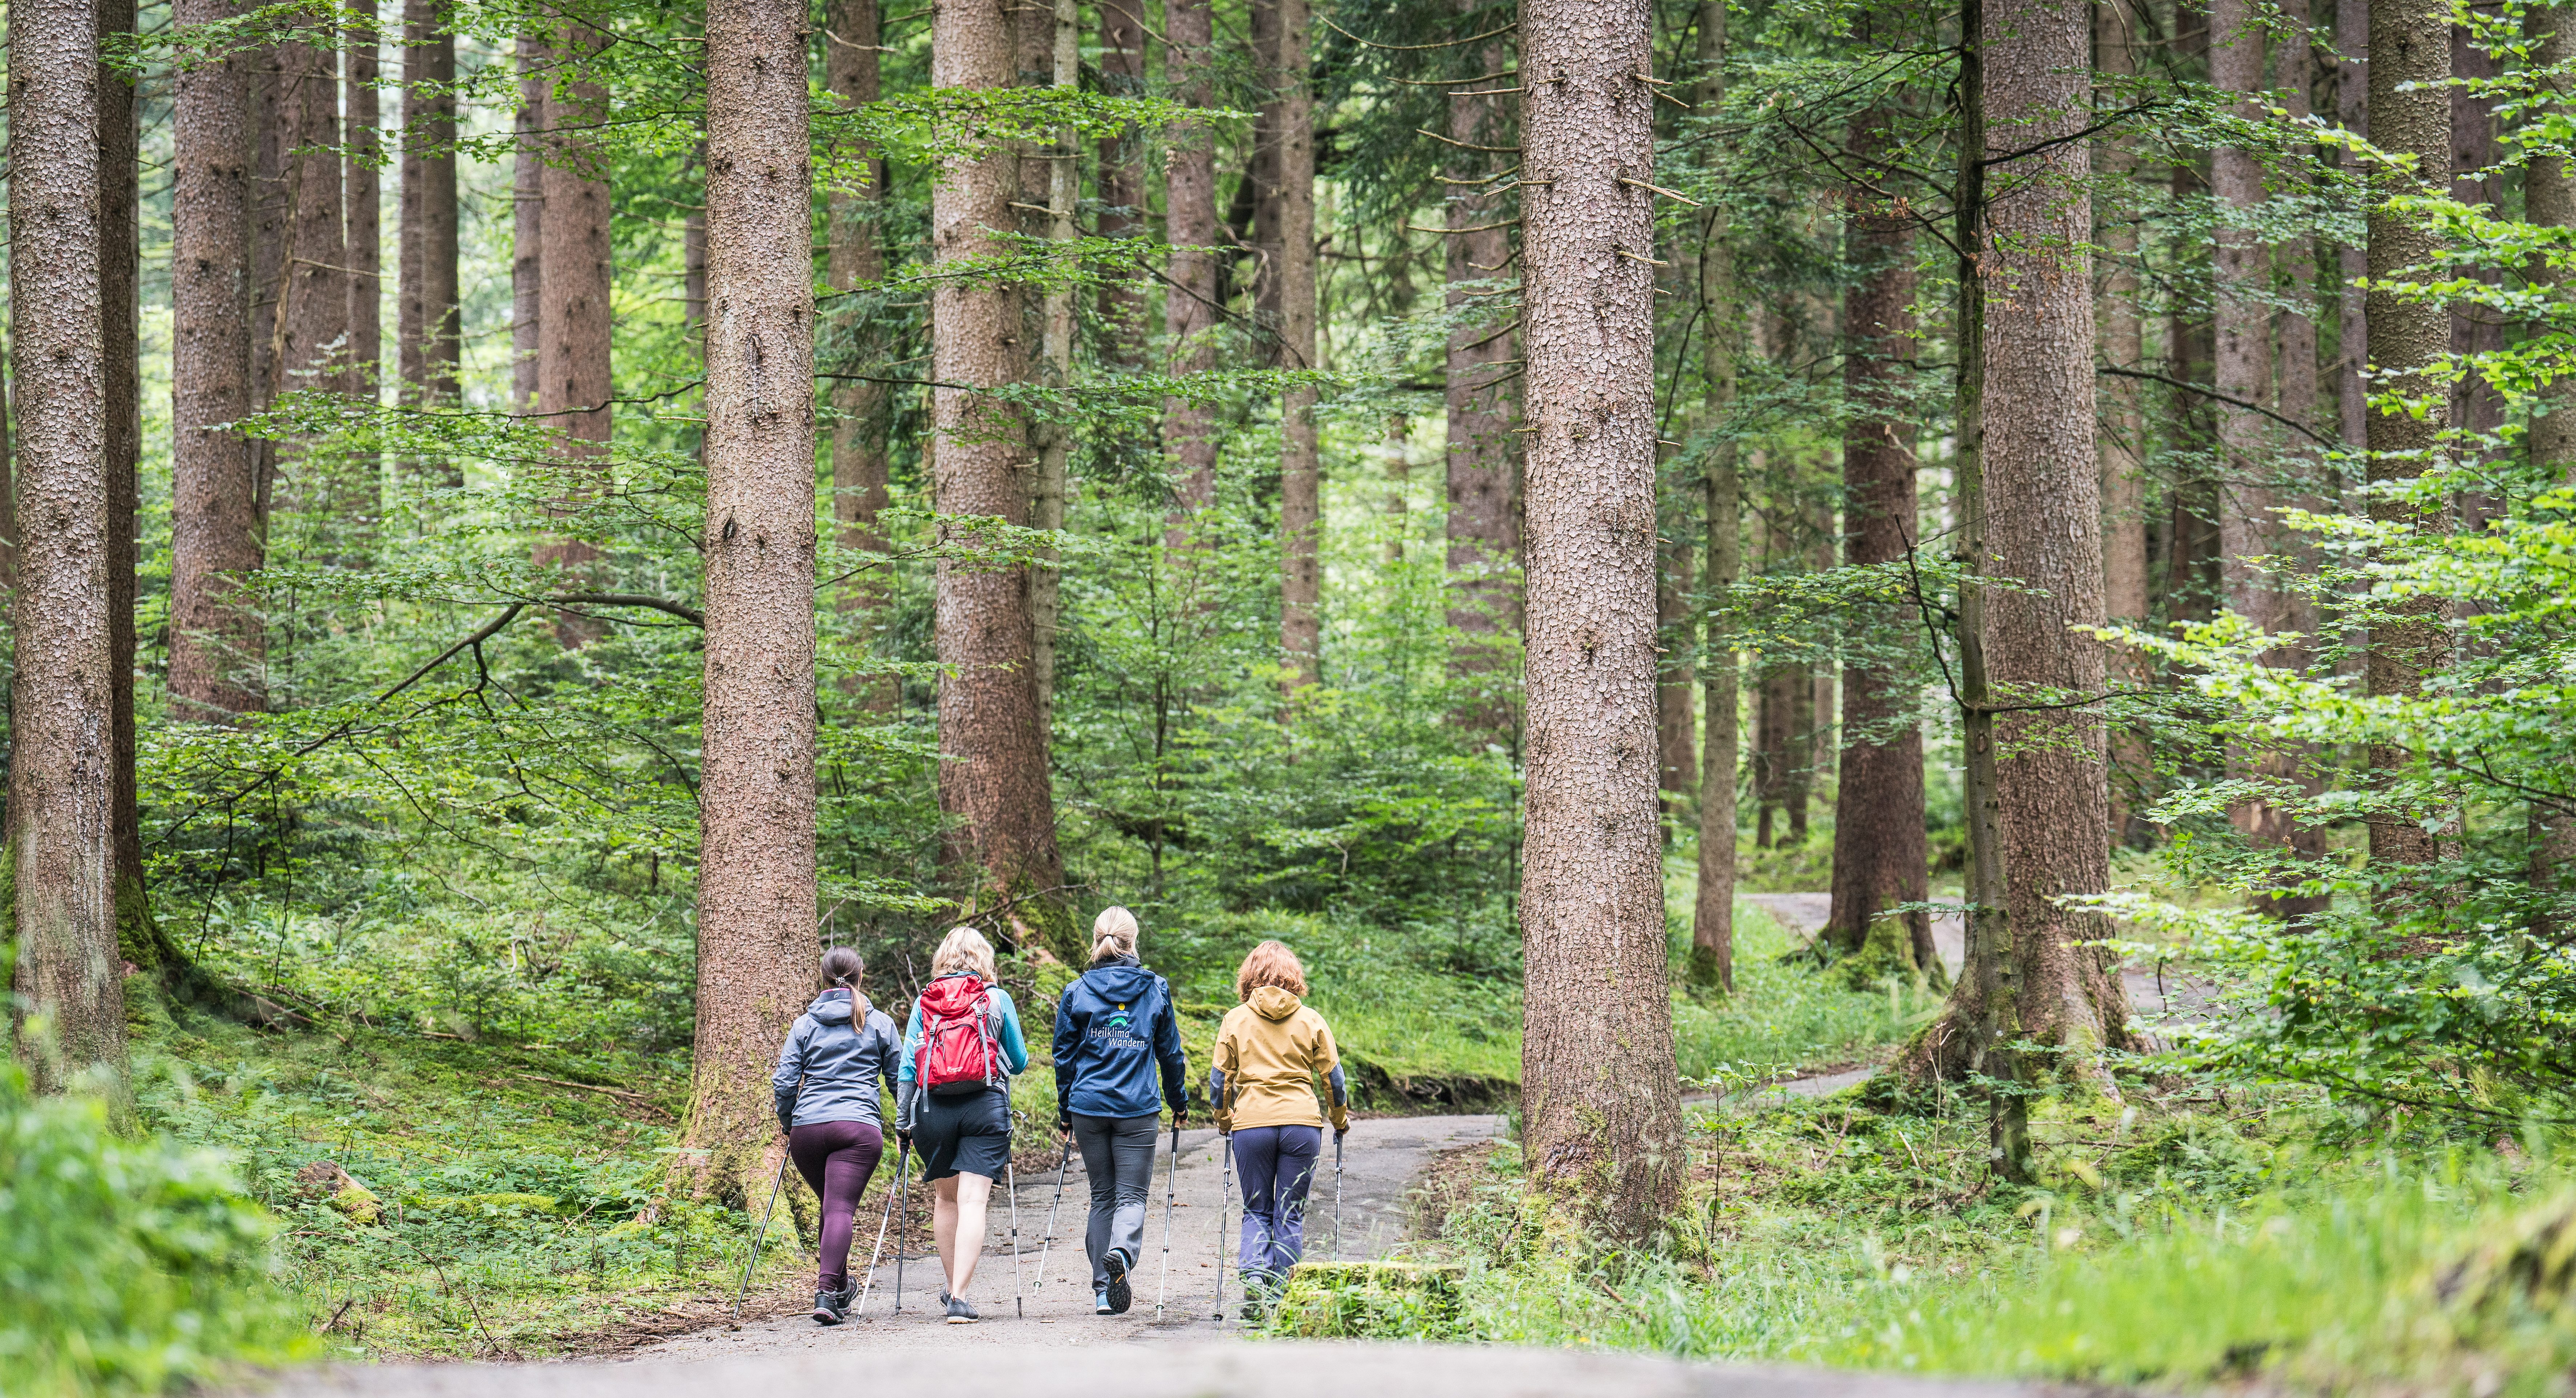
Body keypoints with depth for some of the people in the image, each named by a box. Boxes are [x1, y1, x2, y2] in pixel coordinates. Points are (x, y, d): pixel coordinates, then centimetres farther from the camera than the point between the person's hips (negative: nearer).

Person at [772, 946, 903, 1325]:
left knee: (832, 1205, 21)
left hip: (808, 1128, 2)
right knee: (842, 1208, -11)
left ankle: (840, 1284, 31)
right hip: (860, 1126, -2)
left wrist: (787, 1124, 22)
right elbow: (899, 1078, 13)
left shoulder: (805, 1024, 12)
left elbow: (784, 1082, 7)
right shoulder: (880, 1024, 10)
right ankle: (827, 1291, -27)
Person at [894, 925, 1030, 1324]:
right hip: (985, 1107, -2)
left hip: (933, 1109, 2)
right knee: (972, 1201, -6)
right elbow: (1019, 1062, 13)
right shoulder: (998, 999, 4)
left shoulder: (924, 1002, 8)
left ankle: (953, 1288, 26)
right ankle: (960, 1297, -16)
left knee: (945, 1198, 19)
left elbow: (907, 1064, 7)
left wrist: (902, 1121, 12)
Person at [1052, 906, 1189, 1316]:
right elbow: (1171, 1052, 7)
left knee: (1102, 1197, 12)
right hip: (1138, 1110, -1)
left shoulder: (1076, 993, 1)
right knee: (1132, 1195, 2)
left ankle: (1103, 1291, 8)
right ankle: (1121, 1253, -29)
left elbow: (1065, 1057, 5)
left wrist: (1064, 1112, 15)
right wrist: (1180, 1102, 20)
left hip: (1088, 1108, 1)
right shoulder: (1156, 990, 1)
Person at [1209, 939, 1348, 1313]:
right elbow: (1334, 1077, 7)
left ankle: (1254, 1275, -14)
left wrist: (1223, 1120, 22)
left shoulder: (1235, 1020, 5)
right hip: (1302, 1125, 0)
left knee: (1257, 1212, 10)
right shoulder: (1311, 1020, 5)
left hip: (1250, 1124, 0)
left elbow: (1219, 1078, 6)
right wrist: (1341, 1120, 22)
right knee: (1291, 1215, 8)